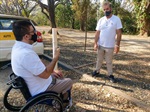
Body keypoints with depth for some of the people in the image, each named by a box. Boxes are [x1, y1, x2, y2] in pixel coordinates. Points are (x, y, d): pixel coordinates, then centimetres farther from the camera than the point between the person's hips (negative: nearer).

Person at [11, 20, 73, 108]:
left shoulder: (18, 47, -4)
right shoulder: (26, 53, -37)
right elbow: (45, 74, -29)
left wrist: (51, 71, 7)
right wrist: (56, 57, -18)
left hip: (33, 83, 9)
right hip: (40, 89, -9)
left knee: (58, 74, 25)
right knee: (69, 82, 10)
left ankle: (62, 95, 39)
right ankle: (64, 102, 37)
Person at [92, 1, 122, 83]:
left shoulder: (116, 19, -8)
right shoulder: (101, 20, 1)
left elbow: (119, 33, -9)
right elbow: (97, 33, 2)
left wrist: (117, 45, -14)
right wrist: (95, 43, -6)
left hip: (110, 46, -3)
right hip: (100, 45, 3)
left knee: (109, 61, 10)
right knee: (99, 60, 18)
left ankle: (110, 75, 25)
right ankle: (97, 71, 35)